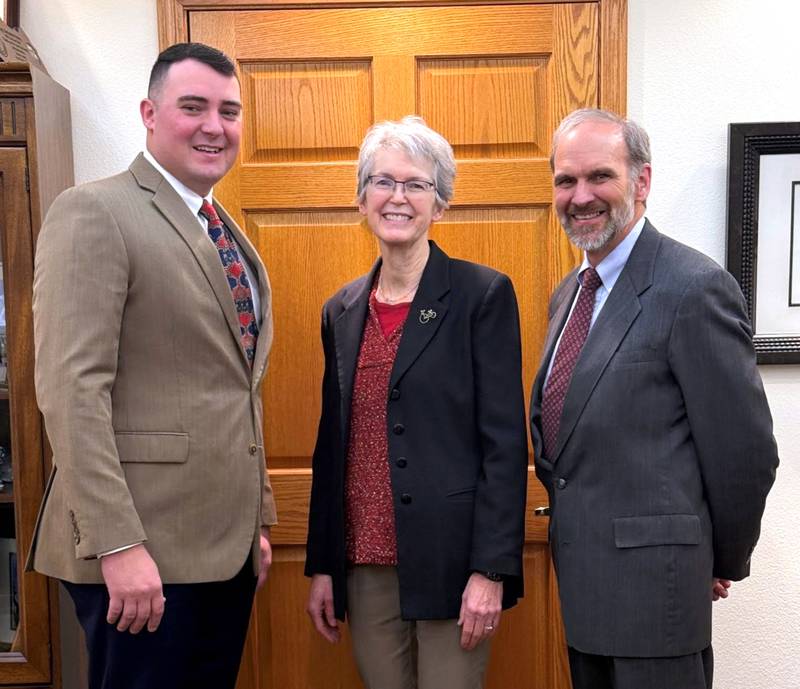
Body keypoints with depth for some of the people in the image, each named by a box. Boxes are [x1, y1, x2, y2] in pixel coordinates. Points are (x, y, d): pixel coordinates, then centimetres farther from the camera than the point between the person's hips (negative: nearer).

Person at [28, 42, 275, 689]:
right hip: (143, 549, -7)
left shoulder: (231, 237, 15)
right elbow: (71, 386, -17)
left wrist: (258, 519, 16)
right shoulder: (94, 212, -9)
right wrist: (119, 543, -21)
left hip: (229, 543, 8)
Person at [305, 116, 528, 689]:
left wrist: (490, 571, -14)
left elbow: (505, 443, -9)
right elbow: (332, 445, 11)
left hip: (450, 562, -4)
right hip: (365, 567, 5)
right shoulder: (343, 310, 8)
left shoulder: (483, 294, -6)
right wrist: (321, 567, 11)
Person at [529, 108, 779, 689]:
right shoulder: (570, 292, 10)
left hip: (651, 582, -8)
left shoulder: (695, 287, -17)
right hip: (580, 577, 8)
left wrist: (723, 563, -1)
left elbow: (744, 450, -13)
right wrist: (570, 521, 15)